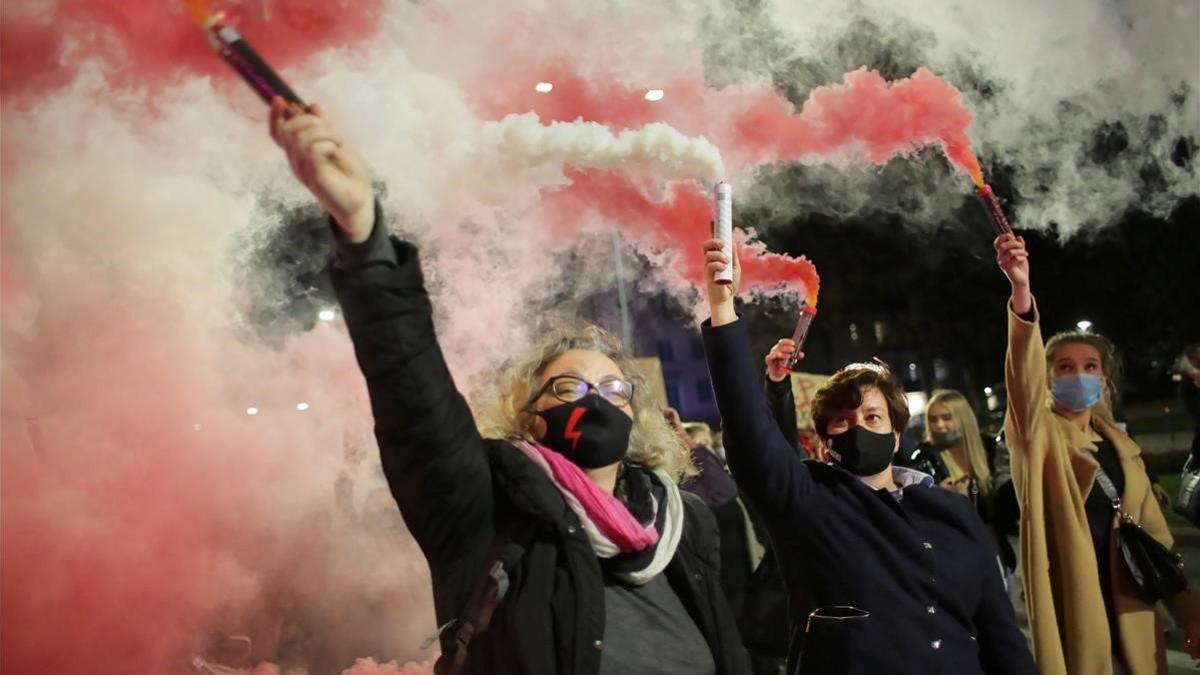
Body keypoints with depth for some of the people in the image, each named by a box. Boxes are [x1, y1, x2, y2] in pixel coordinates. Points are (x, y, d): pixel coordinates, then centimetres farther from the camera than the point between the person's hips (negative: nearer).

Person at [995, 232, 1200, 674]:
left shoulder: (1121, 447, 14)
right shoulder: (1038, 435, -2)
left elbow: (1153, 533, 14)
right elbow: (1024, 371, -21)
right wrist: (1021, 290, -37)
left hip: (1129, 612, 5)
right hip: (1070, 609, -5)